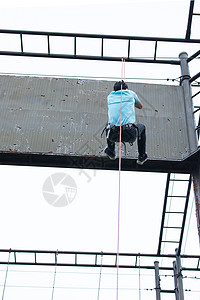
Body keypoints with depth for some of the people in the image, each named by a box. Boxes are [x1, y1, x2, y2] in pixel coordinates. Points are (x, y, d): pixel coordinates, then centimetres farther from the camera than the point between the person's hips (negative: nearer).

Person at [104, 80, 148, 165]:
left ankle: (111, 152, 39)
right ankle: (142, 157, 32)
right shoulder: (131, 93, 12)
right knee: (142, 127, 32)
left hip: (113, 135, 2)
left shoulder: (110, 96, 17)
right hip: (130, 135, -2)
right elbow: (140, 106, 31)